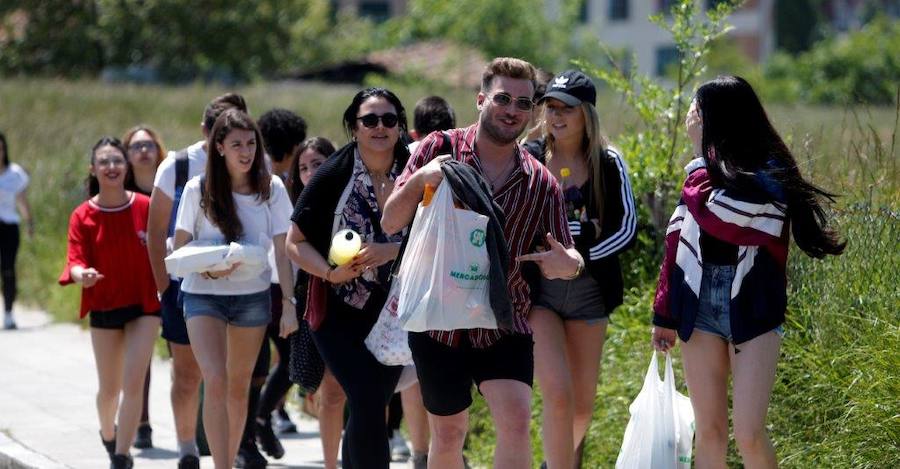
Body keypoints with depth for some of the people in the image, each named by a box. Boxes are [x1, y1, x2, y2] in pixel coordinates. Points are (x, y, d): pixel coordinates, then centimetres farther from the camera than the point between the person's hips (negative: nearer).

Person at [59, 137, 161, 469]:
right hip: (104, 308, 1)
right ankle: (108, 436, 44)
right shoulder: (83, 216, -7)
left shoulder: (145, 207, -6)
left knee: (133, 383, -12)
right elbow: (76, 260, -14)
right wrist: (81, 274, -36)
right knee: (109, 388, 13)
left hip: (143, 305, -1)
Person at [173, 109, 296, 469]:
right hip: (204, 295, -2)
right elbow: (179, 247, -1)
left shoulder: (271, 189, -3)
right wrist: (208, 268, -20)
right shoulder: (198, 190, -6)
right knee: (215, 383, -16)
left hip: (253, 295, 2)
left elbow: (282, 251, -4)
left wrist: (289, 304, -11)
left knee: (239, 386, 12)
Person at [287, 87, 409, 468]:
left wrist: (391, 250, -18)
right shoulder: (333, 176, -8)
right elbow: (296, 243, -2)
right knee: (368, 400, -18)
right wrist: (331, 273, -19)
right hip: (340, 311, -3)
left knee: (368, 408, 9)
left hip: (393, 313, 3)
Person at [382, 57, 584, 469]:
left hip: (505, 324, 0)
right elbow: (390, 222, -3)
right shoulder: (440, 149, -1)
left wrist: (568, 264, -21)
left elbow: (567, 257, 4)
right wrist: (419, 180, -23)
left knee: (515, 421, -18)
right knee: (447, 433, 8)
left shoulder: (541, 183, 3)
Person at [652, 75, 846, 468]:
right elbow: (678, 244, 14)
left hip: (752, 308, -5)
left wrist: (701, 160, -11)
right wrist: (665, 314, 13)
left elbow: (715, 216, -23)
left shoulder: (766, 176, -8)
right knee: (709, 431, 5)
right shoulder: (701, 172, 9)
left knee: (748, 432, -11)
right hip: (700, 304, 5)